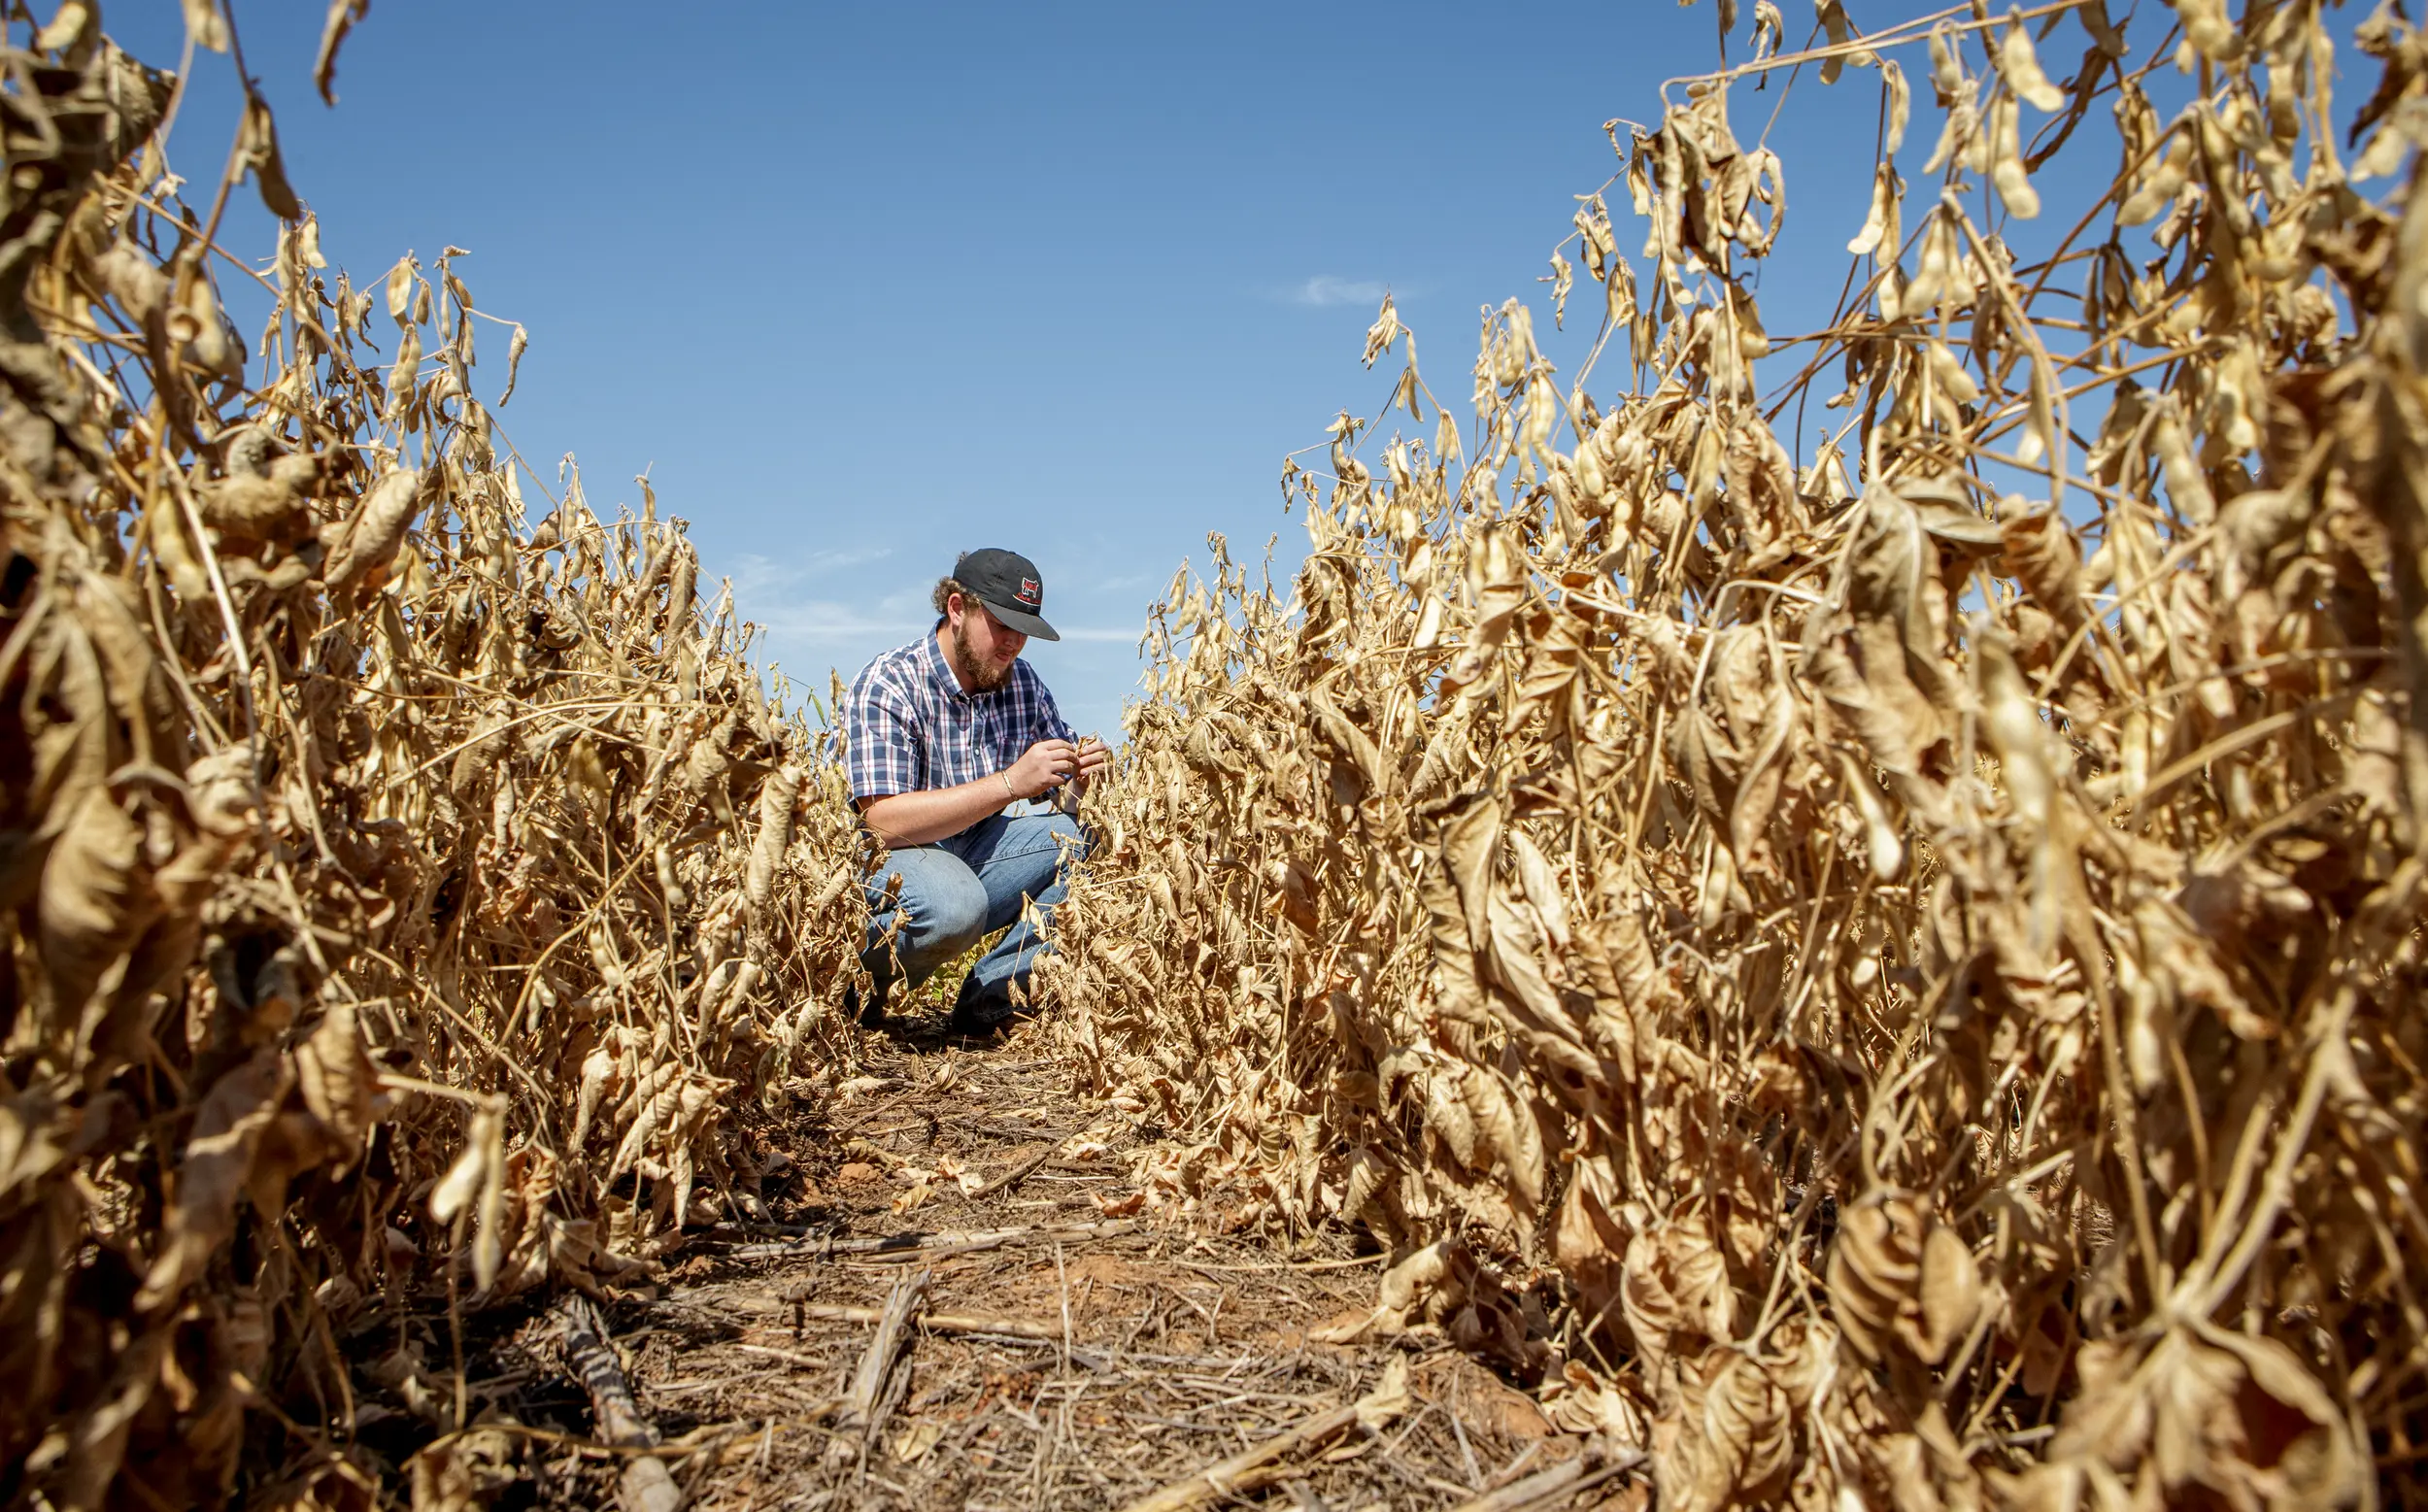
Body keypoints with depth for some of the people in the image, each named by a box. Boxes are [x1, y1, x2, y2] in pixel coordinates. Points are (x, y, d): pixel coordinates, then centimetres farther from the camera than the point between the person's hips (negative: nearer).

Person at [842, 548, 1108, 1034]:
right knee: (955, 905, -38)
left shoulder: (1022, 681, 4)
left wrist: (1081, 778, -19)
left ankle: (994, 991, -14)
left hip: (981, 855, 6)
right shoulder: (887, 685, -15)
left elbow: (1063, 797, 8)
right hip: (892, 864, -6)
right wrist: (1010, 783, -31)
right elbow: (883, 821, -25)